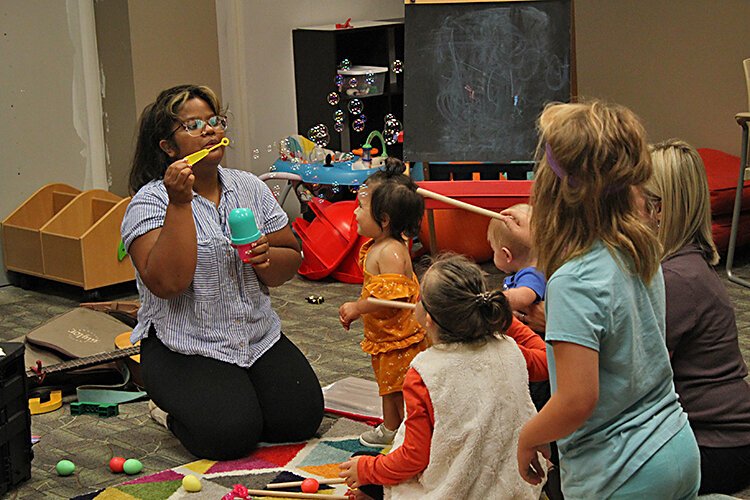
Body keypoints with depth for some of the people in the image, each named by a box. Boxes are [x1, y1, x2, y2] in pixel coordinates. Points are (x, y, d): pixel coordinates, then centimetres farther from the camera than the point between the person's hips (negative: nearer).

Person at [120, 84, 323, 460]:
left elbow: (290, 260, 11)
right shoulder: (150, 202, -9)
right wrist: (180, 203, -25)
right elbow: (167, 282, -23)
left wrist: (266, 259, -13)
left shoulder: (250, 187, 7)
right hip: (185, 349, -5)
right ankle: (173, 407, 11)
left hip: (259, 338, 5)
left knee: (302, 416, -11)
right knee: (230, 434, -22)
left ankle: (239, 393, 19)